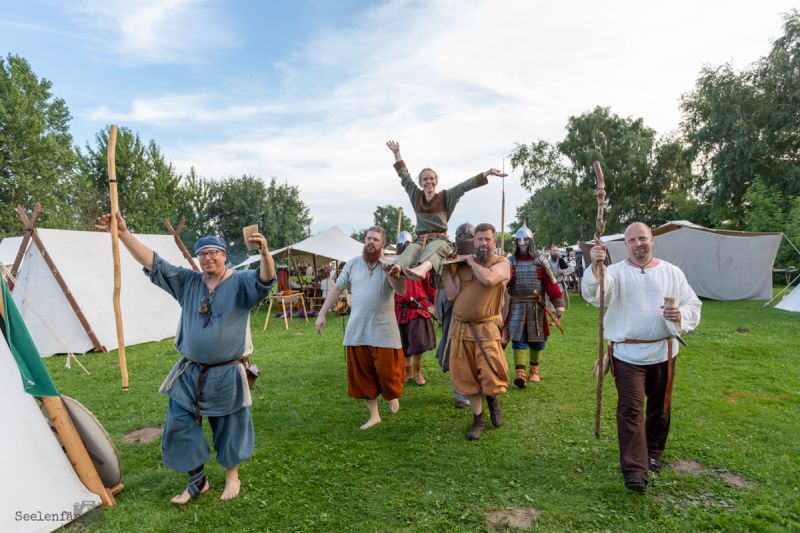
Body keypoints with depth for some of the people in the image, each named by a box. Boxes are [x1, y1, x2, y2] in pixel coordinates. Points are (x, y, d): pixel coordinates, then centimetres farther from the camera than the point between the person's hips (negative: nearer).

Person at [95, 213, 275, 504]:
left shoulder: (240, 282, -10)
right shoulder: (188, 281, 3)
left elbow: (265, 280, -30)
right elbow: (152, 262, 1)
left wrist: (264, 253, -50)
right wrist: (123, 234, -7)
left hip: (228, 374, -4)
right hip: (189, 373, 4)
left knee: (229, 427, 12)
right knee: (179, 426, 9)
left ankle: (232, 476, 36)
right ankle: (197, 480, 30)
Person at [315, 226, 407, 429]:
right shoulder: (353, 263, 5)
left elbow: (401, 290, -19)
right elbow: (337, 289, 10)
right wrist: (322, 314, 7)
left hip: (384, 331, -3)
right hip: (356, 332, 3)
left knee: (387, 371, 2)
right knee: (362, 375, 9)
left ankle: (392, 396, 36)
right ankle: (374, 415, 24)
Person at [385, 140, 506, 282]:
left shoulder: (445, 196, 9)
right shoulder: (416, 196, 18)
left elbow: (465, 186, 0)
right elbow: (404, 176, 25)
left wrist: (487, 173, -9)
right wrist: (397, 153, 30)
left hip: (439, 239, -2)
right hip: (420, 239, 3)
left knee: (433, 248, -39)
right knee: (411, 249, -33)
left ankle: (422, 269, -72)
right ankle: (396, 269, -65)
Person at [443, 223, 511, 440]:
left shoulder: (502, 263, 0)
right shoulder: (463, 264, 9)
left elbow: (489, 279, -22)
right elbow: (452, 294, 2)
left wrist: (472, 262, -8)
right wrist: (445, 269, -1)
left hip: (486, 327, -3)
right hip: (460, 327, 4)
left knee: (491, 375, -12)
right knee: (467, 376, 9)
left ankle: (493, 398, 25)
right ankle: (478, 420, 27)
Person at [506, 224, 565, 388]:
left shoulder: (540, 262, 3)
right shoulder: (510, 263, 4)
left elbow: (552, 285, -2)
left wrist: (558, 304, -9)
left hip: (536, 307, 1)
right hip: (516, 307, 0)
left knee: (537, 340, 10)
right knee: (518, 339, -7)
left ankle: (534, 371, 26)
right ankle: (520, 373, -8)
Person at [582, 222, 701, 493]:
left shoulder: (672, 273, 7)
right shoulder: (616, 272, -4)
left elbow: (693, 304, 11)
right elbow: (593, 293, -24)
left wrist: (681, 315, -12)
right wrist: (595, 266, -43)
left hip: (663, 351, 4)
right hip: (627, 353, -3)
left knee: (659, 407, 17)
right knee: (631, 409, -7)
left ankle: (653, 452, 38)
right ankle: (634, 470, -5)